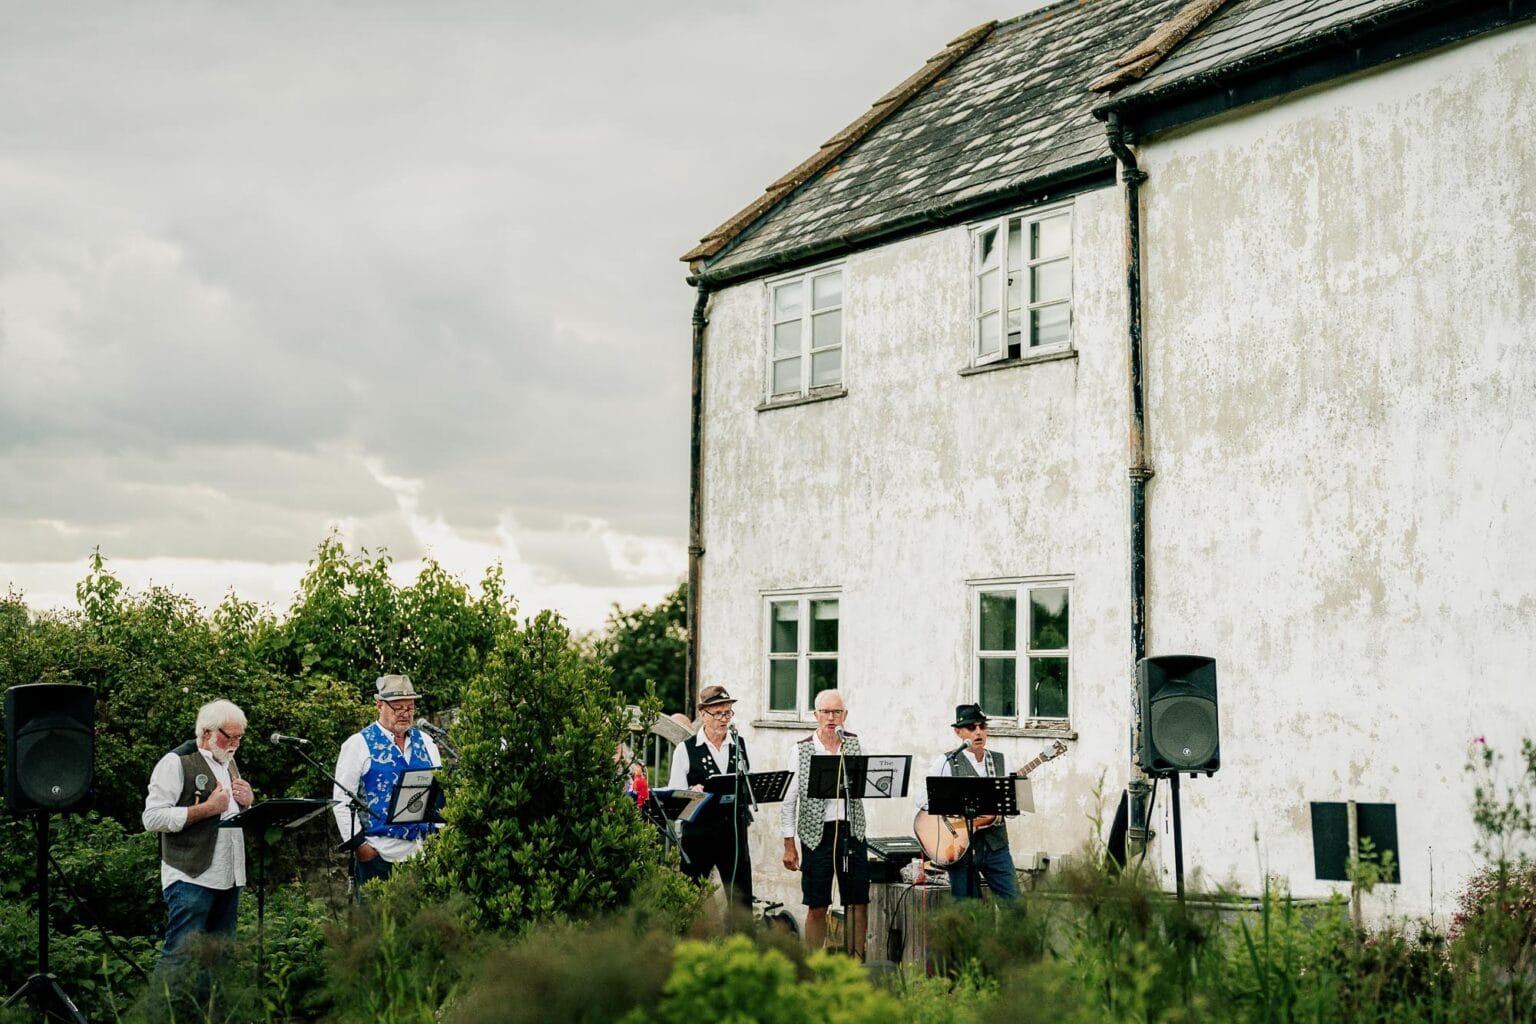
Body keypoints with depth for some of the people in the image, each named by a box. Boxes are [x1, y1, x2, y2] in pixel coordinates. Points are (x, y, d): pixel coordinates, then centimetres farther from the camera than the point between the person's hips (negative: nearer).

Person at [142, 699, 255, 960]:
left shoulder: (230, 764, 20)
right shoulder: (177, 762, -6)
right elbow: (152, 818, -16)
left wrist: (246, 803, 6)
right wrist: (208, 807, -17)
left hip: (229, 879, 8)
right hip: (191, 879, -8)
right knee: (180, 957, -10)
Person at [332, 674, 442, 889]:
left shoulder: (426, 742, 14)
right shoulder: (358, 744, 0)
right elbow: (342, 800, -3)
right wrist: (358, 844, -9)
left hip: (424, 850, 4)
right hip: (380, 853, -4)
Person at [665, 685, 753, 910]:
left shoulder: (741, 745, 11)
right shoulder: (685, 749, 1)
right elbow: (673, 795, -4)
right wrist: (693, 792, -23)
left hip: (734, 831, 3)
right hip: (698, 830, -3)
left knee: (741, 898, 4)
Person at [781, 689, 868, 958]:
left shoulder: (854, 744, 7)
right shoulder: (801, 750, 0)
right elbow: (789, 799, 1)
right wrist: (789, 845, -3)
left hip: (852, 830, 2)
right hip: (817, 832, -2)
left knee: (858, 902, 4)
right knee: (817, 906, 1)